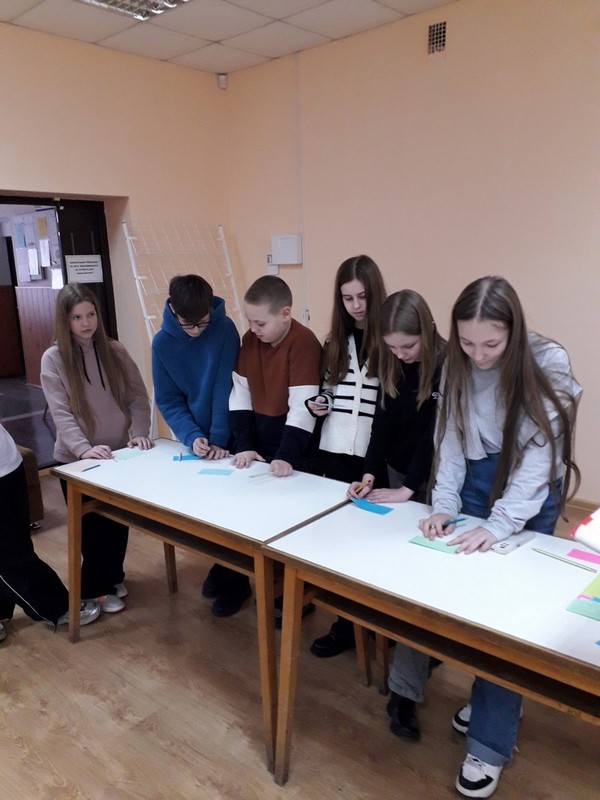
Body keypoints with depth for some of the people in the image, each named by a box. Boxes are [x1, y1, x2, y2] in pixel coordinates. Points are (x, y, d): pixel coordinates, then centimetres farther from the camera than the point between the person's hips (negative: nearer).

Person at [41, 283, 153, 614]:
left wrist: (139, 433, -15)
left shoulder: (114, 350, 1)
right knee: (92, 525, 9)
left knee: (119, 520, 15)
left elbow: (138, 397, 0)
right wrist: (84, 449, -29)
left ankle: (112, 576, 39)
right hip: (76, 460, -3)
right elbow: (61, 413, -16)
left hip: (119, 453, 3)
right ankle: (94, 587, 31)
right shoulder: (53, 358, -8)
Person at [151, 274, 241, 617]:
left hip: (227, 435, -3)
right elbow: (168, 400, -8)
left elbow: (225, 386, -19)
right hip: (194, 437, 3)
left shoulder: (225, 329, -17)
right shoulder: (162, 343, -10)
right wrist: (192, 436, -22)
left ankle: (233, 578, 18)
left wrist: (219, 438, -22)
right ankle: (222, 565, 34)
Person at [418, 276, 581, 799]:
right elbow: (452, 438, -5)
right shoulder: (459, 365, -7)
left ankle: (491, 744, 7)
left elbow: (540, 455, -22)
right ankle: (492, 697, 29)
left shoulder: (548, 366, -20)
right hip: (478, 480, 4)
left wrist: (499, 524, -29)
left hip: (531, 491, -4)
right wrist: (444, 504, -15)